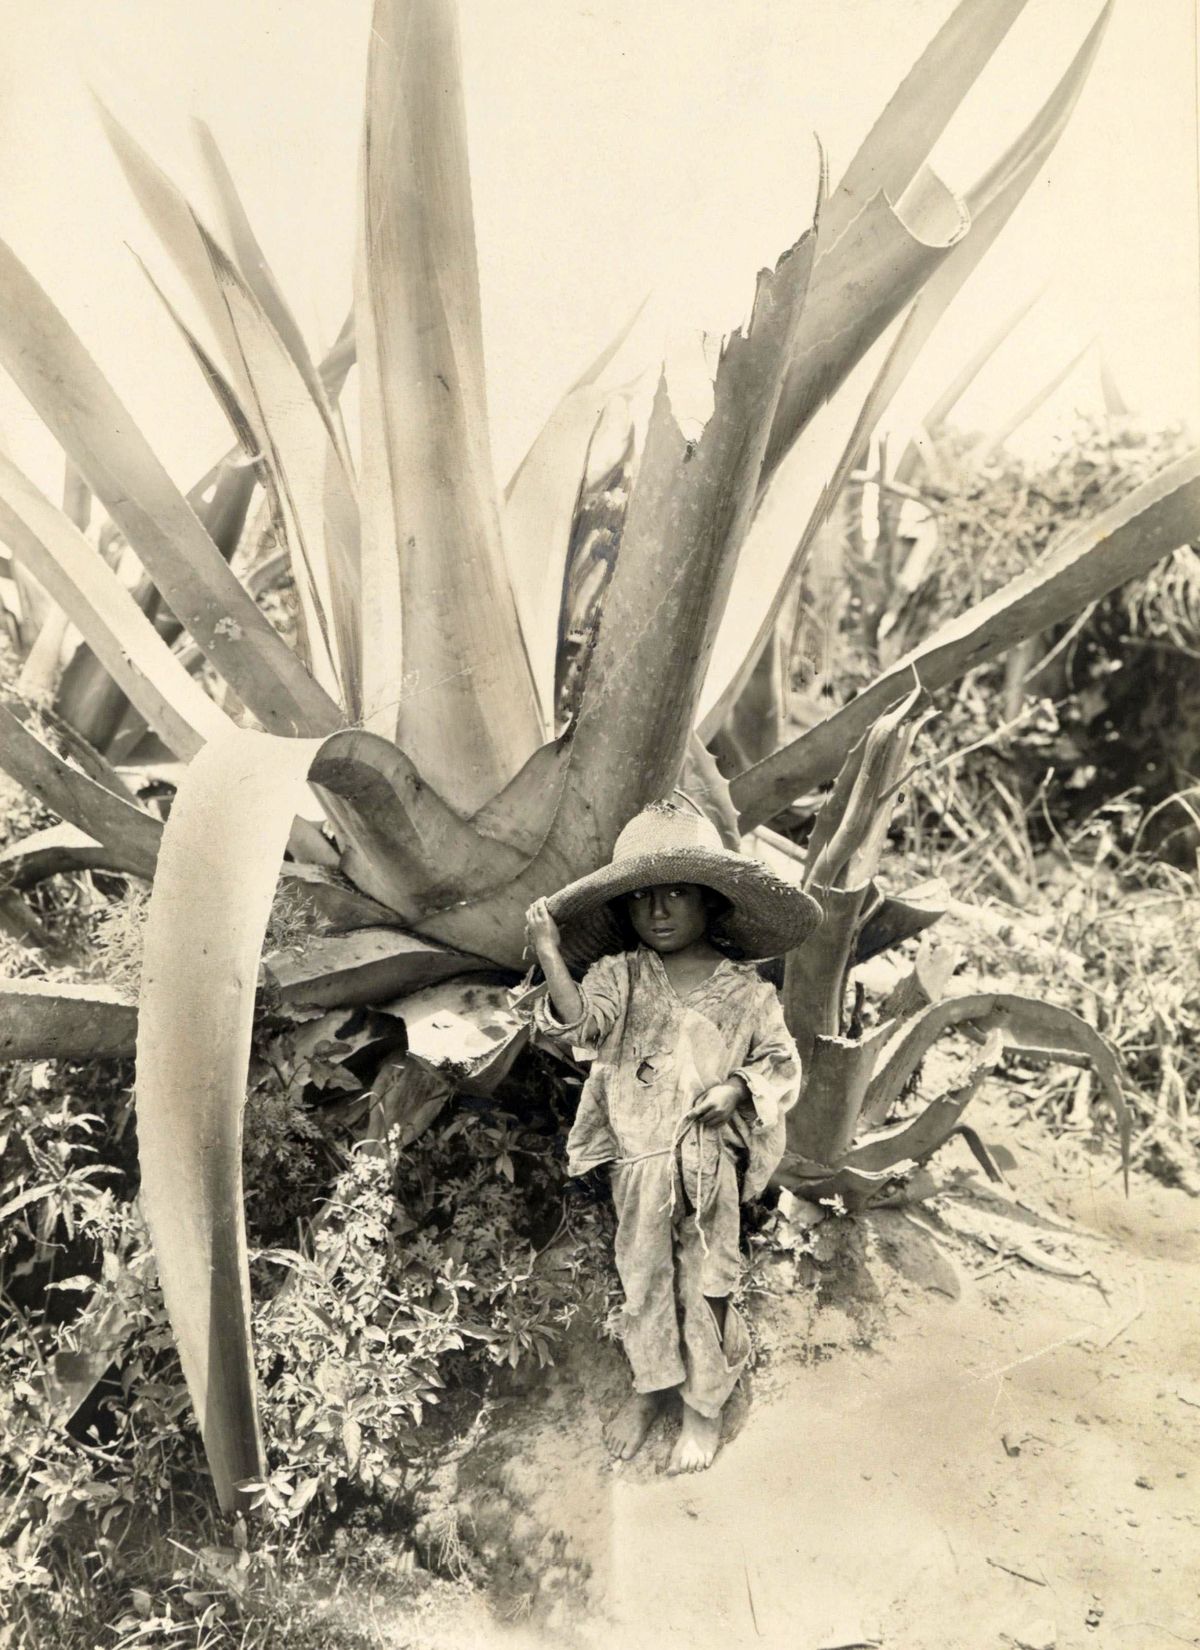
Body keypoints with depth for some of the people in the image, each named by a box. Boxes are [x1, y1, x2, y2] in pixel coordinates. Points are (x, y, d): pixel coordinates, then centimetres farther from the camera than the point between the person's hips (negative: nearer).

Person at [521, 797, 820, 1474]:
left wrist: (737, 1090, -16)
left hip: (709, 1166, -1)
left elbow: (780, 1061, 2)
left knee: (706, 1284, 10)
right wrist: (551, 956, -36)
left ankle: (705, 1406, 31)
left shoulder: (745, 992, -6)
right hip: (639, 1162, 1)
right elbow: (580, 1021, -22)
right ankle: (651, 1386, 39)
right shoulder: (620, 975, -5)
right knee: (644, 1276, 16)